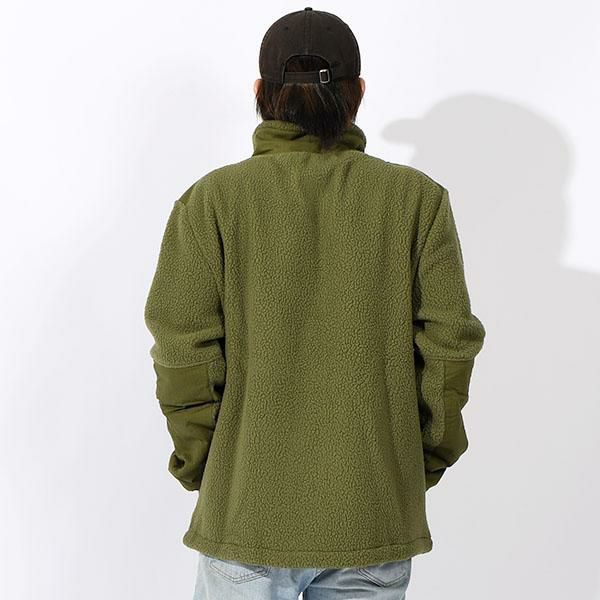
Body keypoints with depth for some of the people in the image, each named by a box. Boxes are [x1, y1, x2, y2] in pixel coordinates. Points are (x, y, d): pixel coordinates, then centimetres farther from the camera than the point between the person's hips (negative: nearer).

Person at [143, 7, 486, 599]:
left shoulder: (211, 200, -6)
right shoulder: (418, 198, -3)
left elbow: (184, 355, -9)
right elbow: (449, 345, -5)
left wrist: (200, 471, 5)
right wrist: (425, 464, 8)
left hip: (248, 512, -1)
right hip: (377, 514, 1)